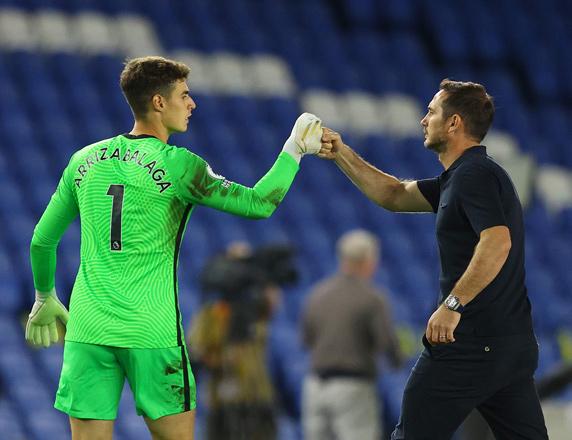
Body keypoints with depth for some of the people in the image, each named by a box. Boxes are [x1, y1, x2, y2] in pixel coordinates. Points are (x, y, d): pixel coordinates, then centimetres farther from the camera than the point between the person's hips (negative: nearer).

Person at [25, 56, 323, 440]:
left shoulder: (85, 160, 9)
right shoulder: (177, 165, -6)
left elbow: (43, 240, 16)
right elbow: (258, 204, -6)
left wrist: (45, 299, 32)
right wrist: (295, 150, 6)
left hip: (87, 330, 4)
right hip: (152, 332, -4)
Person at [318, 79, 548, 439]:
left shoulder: (474, 174, -13)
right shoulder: (458, 178, 18)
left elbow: (497, 243, -28)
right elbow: (395, 196, 26)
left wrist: (453, 304, -25)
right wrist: (341, 154, 21)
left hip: (471, 342, -9)